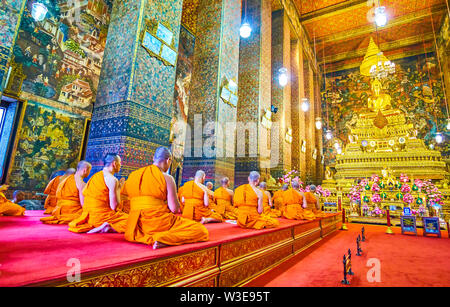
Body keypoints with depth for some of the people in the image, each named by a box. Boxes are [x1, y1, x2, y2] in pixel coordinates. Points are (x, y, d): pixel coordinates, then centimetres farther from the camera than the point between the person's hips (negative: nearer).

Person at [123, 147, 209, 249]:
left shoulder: (133, 175, 12)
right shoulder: (167, 178, -8)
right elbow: (174, 209, -10)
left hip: (136, 227, 7)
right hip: (157, 222, -6)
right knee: (202, 231, -4)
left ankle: (144, 238, 5)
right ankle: (162, 239, -22)